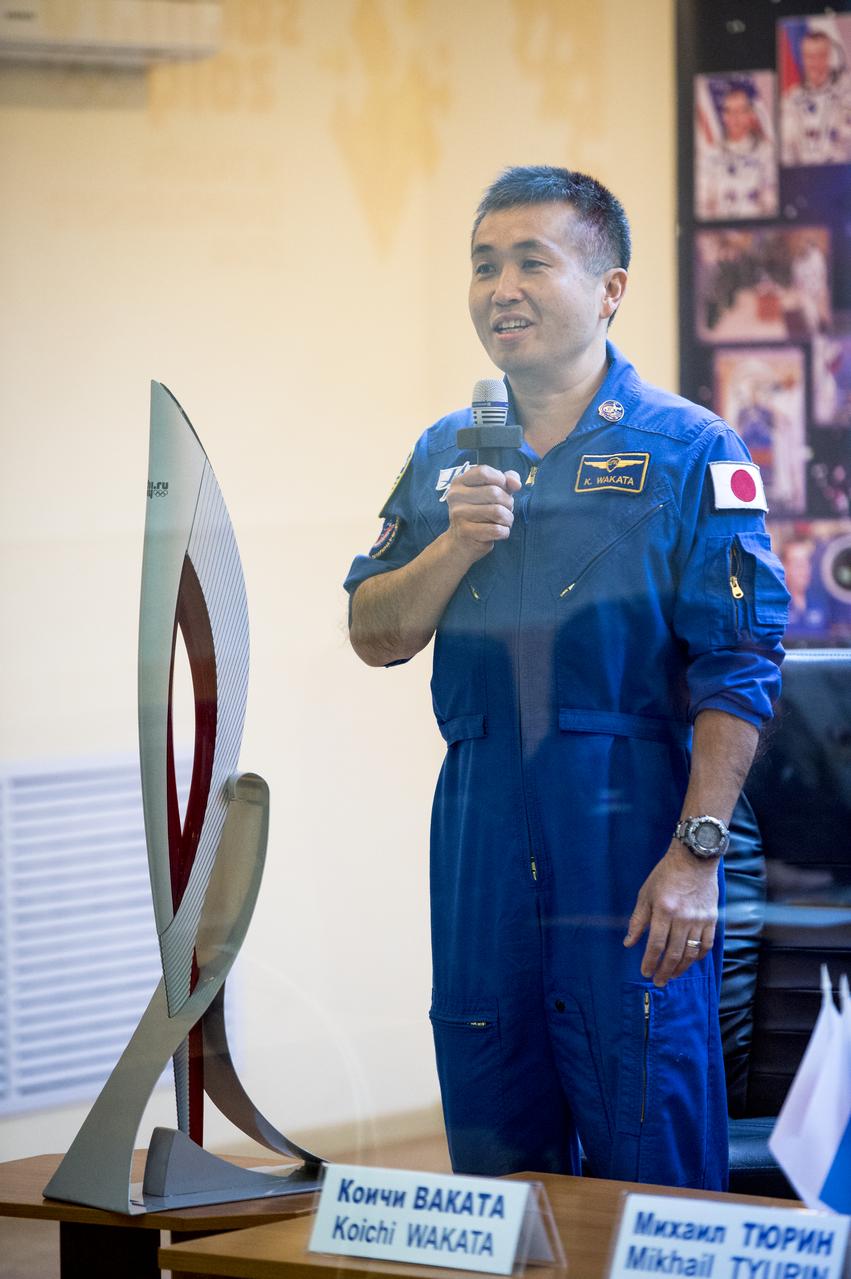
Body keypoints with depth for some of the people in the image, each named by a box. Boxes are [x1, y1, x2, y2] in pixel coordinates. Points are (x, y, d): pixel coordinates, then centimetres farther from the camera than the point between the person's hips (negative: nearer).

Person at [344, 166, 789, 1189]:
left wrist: (697, 855, -16)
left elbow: (738, 671, -9)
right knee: (492, 1166, 11)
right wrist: (457, 542, -7)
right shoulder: (447, 457, 13)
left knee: (650, 1166, -2)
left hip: (631, 834, -5)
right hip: (481, 836, 5)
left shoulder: (685, 450, -4)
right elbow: (375, 637, 11)